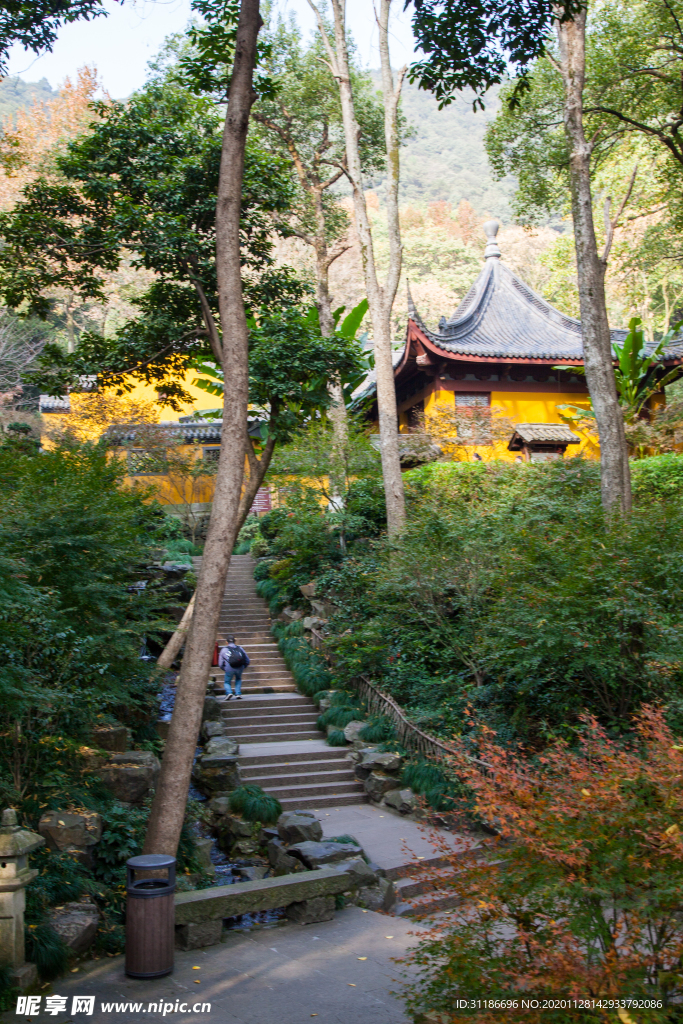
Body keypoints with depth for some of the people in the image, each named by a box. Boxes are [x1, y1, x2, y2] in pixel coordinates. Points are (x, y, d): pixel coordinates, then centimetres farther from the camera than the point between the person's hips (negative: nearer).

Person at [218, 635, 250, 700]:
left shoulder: (224, 649, 13)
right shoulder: (240, 648, 17)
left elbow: (220, 664, 13)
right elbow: (247, 660, 17)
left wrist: (225, 669, 29)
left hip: (229, 669, -2)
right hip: (240, 668, 2)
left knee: (227, 682, 19)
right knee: (238, 679, 31)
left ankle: (229, 692, -9)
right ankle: (238, 694, 14)